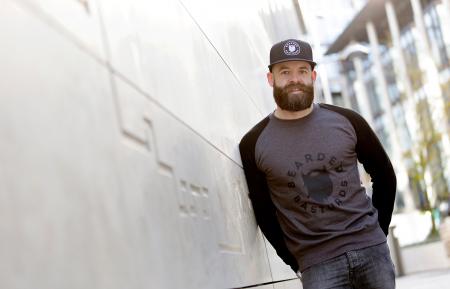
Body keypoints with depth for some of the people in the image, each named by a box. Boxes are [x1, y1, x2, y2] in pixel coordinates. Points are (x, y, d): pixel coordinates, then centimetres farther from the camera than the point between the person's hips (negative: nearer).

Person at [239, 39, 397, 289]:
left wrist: (379, 230, 9)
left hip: (371, 248, 2)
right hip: (317, 262, -2)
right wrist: (296, 262, 1)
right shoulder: (253, 144, -2)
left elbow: (384, 174, 12)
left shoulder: (346, 121, 2)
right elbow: (264, 213, 3)